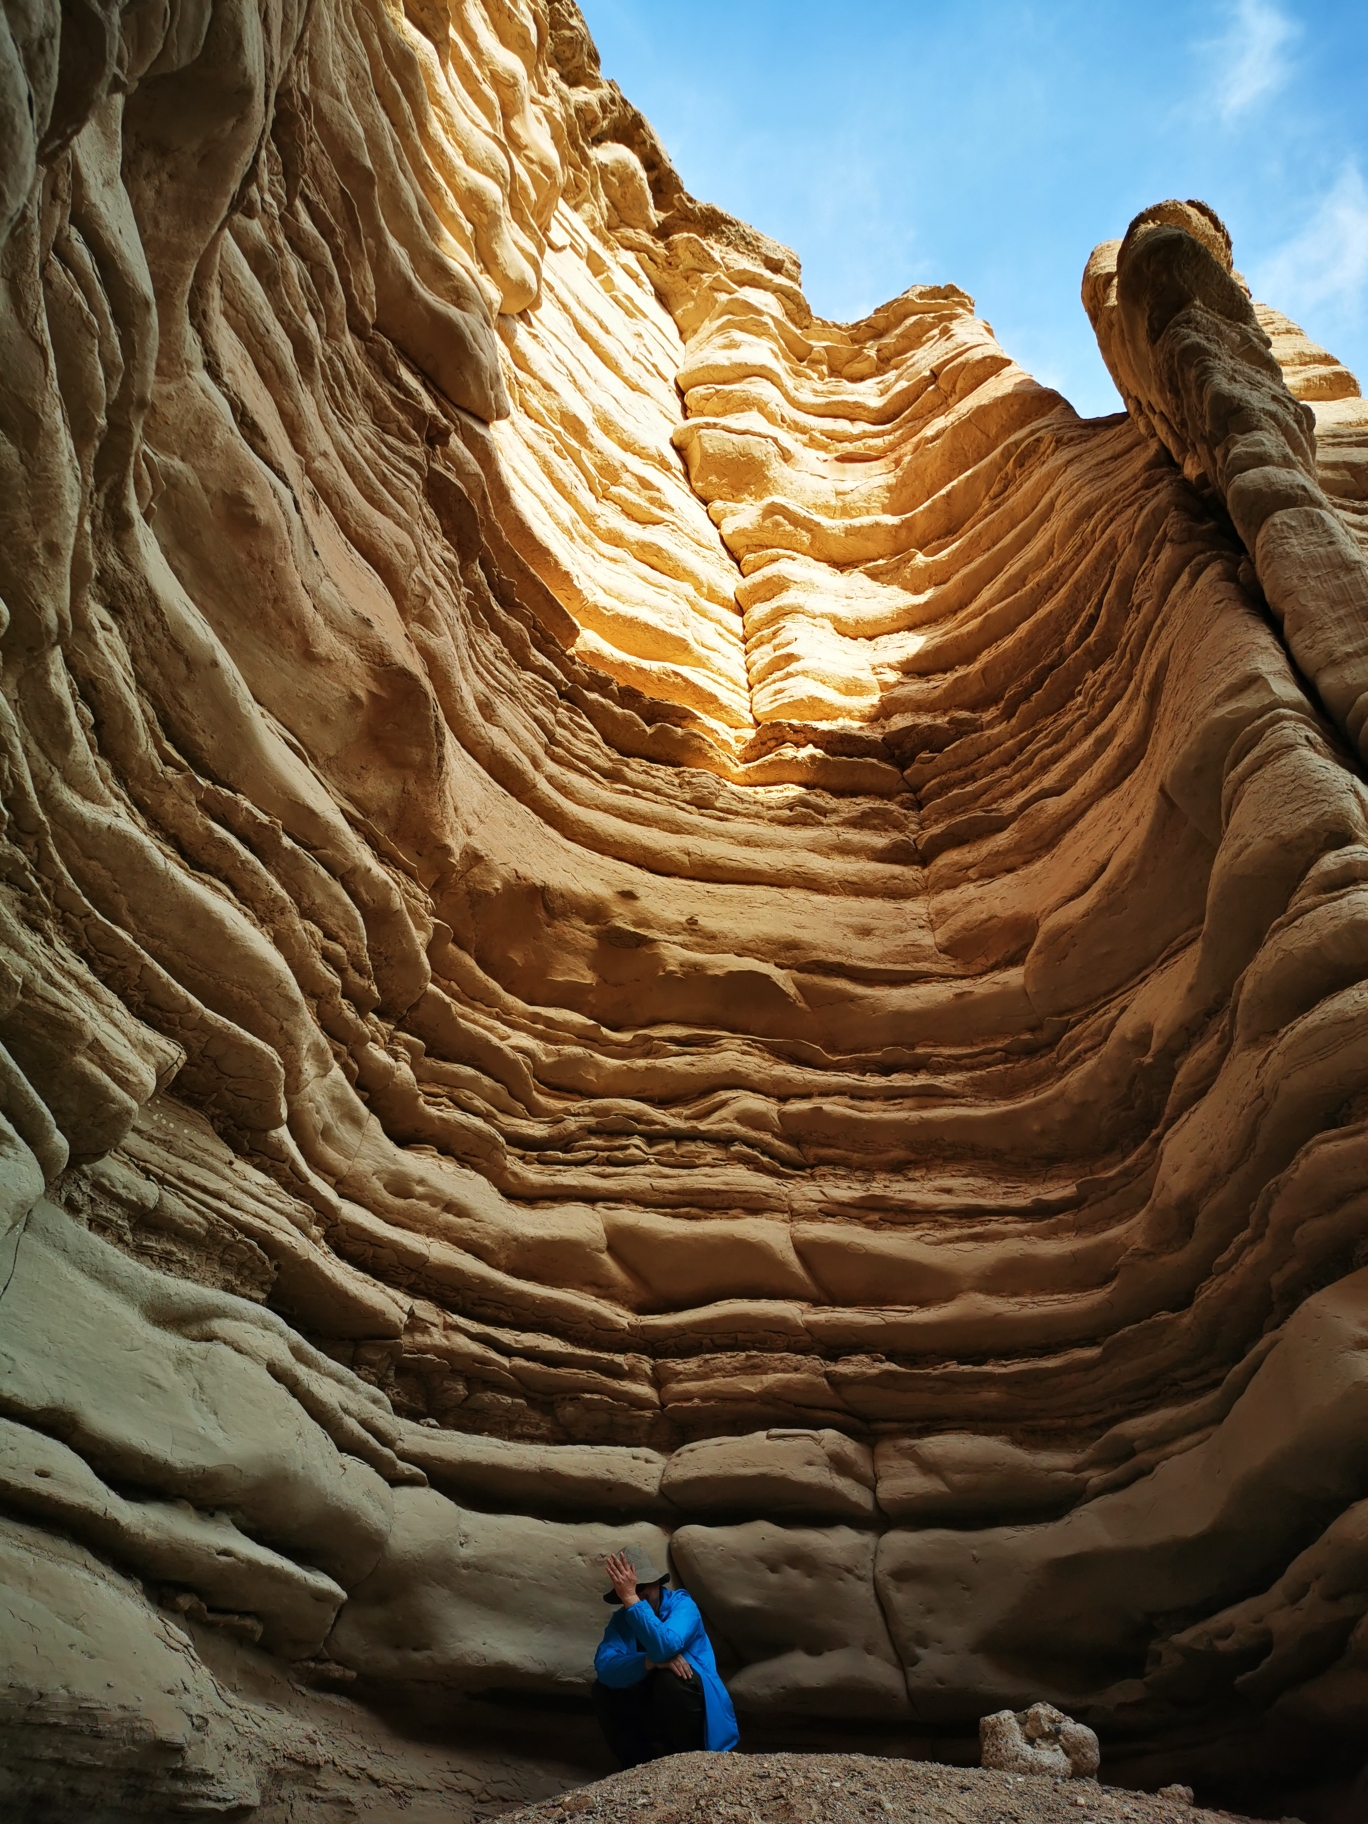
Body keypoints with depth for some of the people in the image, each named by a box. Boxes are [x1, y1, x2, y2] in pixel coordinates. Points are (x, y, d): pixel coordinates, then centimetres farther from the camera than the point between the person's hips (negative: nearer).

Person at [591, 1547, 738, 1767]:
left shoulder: (681, 1603, -15)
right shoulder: (620, 1620, -3)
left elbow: (665, 1647, -37)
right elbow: (604, 1668, -22)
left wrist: (632, 1598, -37)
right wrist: (652, 1662, -36)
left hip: (700, 1717, -4)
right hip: (654, 1714, 4)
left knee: (670, 1680, -31)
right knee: (603, 1688, -14)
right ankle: (642, 1764, -2)